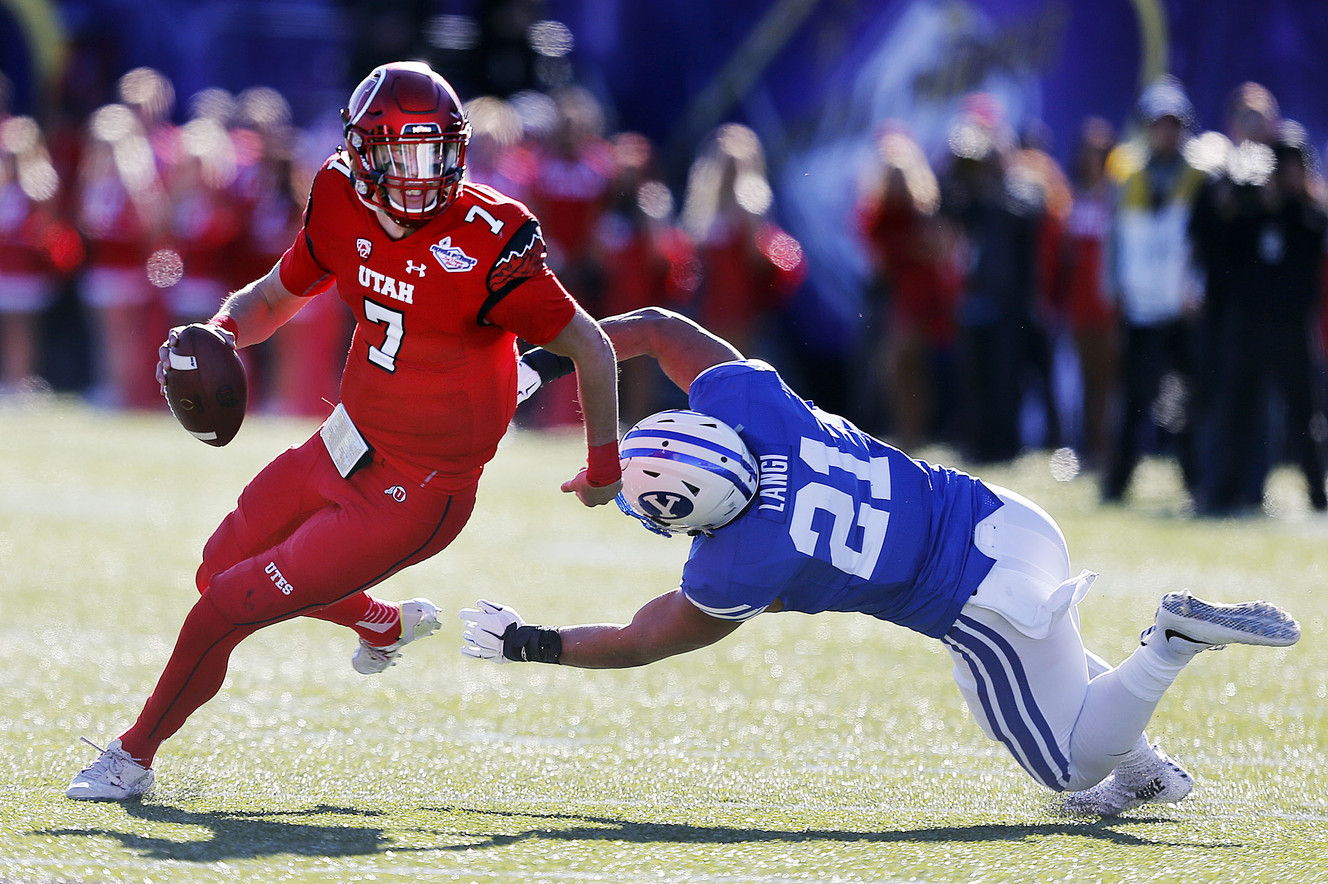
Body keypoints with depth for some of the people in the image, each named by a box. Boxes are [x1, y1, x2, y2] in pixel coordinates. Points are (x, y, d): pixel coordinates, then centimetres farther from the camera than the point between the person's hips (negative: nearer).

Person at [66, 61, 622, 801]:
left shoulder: (487, 244, -25)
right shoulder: (342, 210, -6)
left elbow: (590, 346, -13)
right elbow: (275, 296, 12)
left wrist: (605, 467, -3)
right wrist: (221, 333, -11)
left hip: (414, 495, -7)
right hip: (344, 448, 7)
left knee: (231, 605, -7)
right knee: (222, 570, 25)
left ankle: (135, 757, 15)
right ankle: (385, 625, 46)